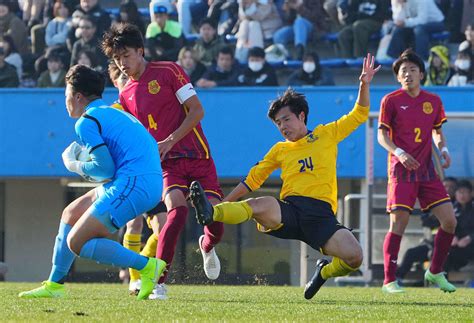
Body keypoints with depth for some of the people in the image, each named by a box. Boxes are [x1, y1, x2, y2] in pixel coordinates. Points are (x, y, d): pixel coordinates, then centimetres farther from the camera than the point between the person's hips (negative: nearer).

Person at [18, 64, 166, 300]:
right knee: (71, 213, 22)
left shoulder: (86, 122, -5)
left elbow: (105, 168, -14)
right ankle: (54, 285, 27)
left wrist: (74, 166, 6)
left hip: (133, 185, -10)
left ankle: (147, 266, -11)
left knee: (77, 243, -8)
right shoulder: (115, 113, 24)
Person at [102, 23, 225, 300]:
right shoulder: (126, 96, 12)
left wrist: (169, 142, -15)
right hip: (167, 165, 2)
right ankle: (158, 283, -27)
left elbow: (197, 111, -8)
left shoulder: (169, 71, -3)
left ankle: (207, 247, 30)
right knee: (177, 211, -28)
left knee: (216, 222, -11)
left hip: (198, 158, -2)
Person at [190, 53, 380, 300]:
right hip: (288, 209, 0)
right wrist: (224, 203, 18)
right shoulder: (280, 150, 24)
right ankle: (210, 213, -58)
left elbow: (359, 115, 19)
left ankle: (325, 271, 8)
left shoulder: (327, 135, 19)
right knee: (260, 205, -36)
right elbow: (251, 181, 26)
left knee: (354, 256, -24)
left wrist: (365, 84, 4)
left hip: (321, 213, 0)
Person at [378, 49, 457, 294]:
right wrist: (399, 153, -20)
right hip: (401, 171, -4)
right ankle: (389, 281, -2)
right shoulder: (391, 101, -2)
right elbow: (382, 135, -3)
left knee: (449, 221, -3)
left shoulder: (433, 101, 10)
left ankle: (435, 273, 14)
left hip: (427, 170, 4)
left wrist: (443, 149, 0)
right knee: (398, 224, -11)